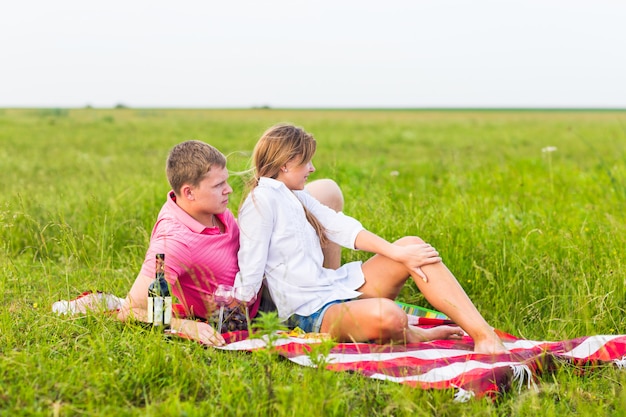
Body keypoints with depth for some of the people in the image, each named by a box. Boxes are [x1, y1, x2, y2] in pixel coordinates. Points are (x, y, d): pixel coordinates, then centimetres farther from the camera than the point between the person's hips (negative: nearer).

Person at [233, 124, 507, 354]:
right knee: (386, 315, -40)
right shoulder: (261, 200, -13)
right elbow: (250, 271, -15)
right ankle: (409, 337, -3)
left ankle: (483, 334, -9)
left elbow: (341, 227, 7)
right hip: (311, 313, -10)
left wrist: (397, 253, -4)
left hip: (335, 287, 10)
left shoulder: (295, 197, 16)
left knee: (413, 245, -3)